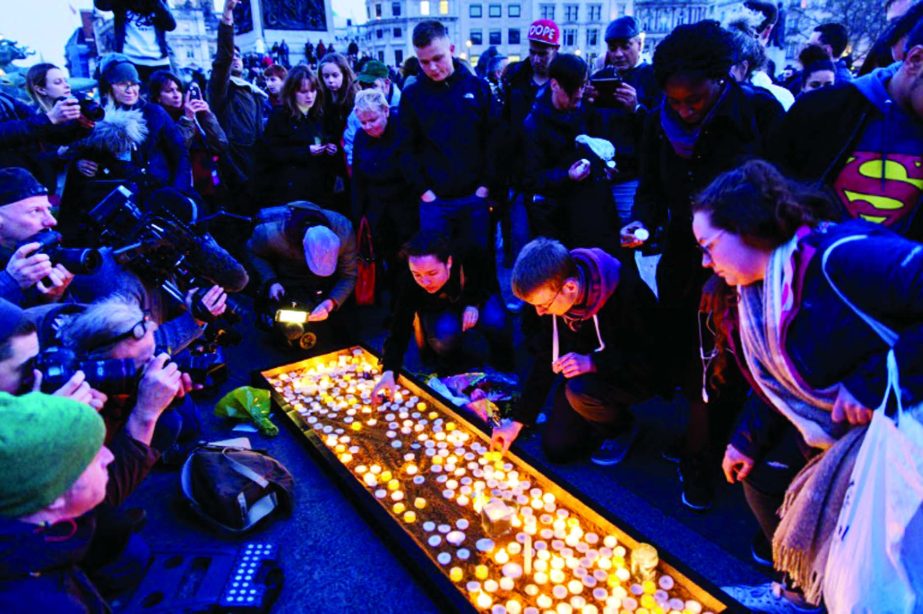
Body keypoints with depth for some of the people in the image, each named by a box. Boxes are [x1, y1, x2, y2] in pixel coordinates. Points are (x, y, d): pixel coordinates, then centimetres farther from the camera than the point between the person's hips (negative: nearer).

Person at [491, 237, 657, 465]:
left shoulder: (626, 291, -33)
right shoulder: (551, 291, -14)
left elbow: (649, 359, -25)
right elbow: (546, 359, -5)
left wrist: (592, 363, -38)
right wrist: (518, 420, -6)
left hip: (635, 376, -5)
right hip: (586, 373, 5)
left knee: (580, 391, -34)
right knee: (557, 449, -2)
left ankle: (622, 428, -1)